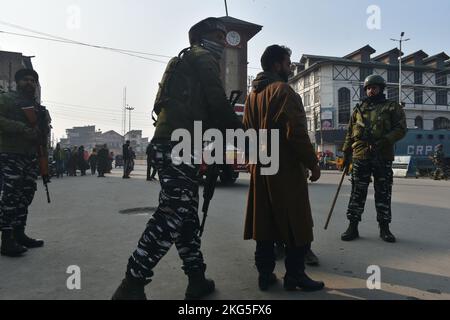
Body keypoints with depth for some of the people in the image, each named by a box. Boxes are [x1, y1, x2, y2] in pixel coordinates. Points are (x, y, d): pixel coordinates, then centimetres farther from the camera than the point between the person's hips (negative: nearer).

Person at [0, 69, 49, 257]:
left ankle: (19, 234, 18)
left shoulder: (39, 108, 20)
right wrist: (23, 129, -20)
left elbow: (45, 132, 25)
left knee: (26, 196, 8)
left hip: (31, 157, 7)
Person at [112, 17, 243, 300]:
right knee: (173, 214, -14)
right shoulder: (203, 58, 4)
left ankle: (197, 279, 16)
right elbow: (219, 105, -8)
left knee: (187, 214, 9)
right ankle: (132, 286, -10)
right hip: (179, 144, -10)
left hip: (172, 144, 10)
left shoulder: (191, 62, 32)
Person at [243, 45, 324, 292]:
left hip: (260, 169, 8)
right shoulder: (284, 91, -9)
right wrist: (313, 163, -10)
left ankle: (265, 274, 16)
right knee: (295, 223, 2)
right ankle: (295, 275, 9)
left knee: (264, 222, 10)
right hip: (285, 168, -8)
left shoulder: (252, 95, 17)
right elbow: (296, 132, -18)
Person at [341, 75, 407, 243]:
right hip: (360, 156, 2)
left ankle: (384, 228, 15)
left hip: (383, 157, -1)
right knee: (357, 192, 2)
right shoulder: (359, 109, 16)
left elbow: (401, 129, -2)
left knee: (384, 193, 4)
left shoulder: (392, 107, 8)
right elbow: (350, 133, 16)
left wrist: (384, 141, -17)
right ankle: (353, 227, 7)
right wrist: (346, 153, 8)